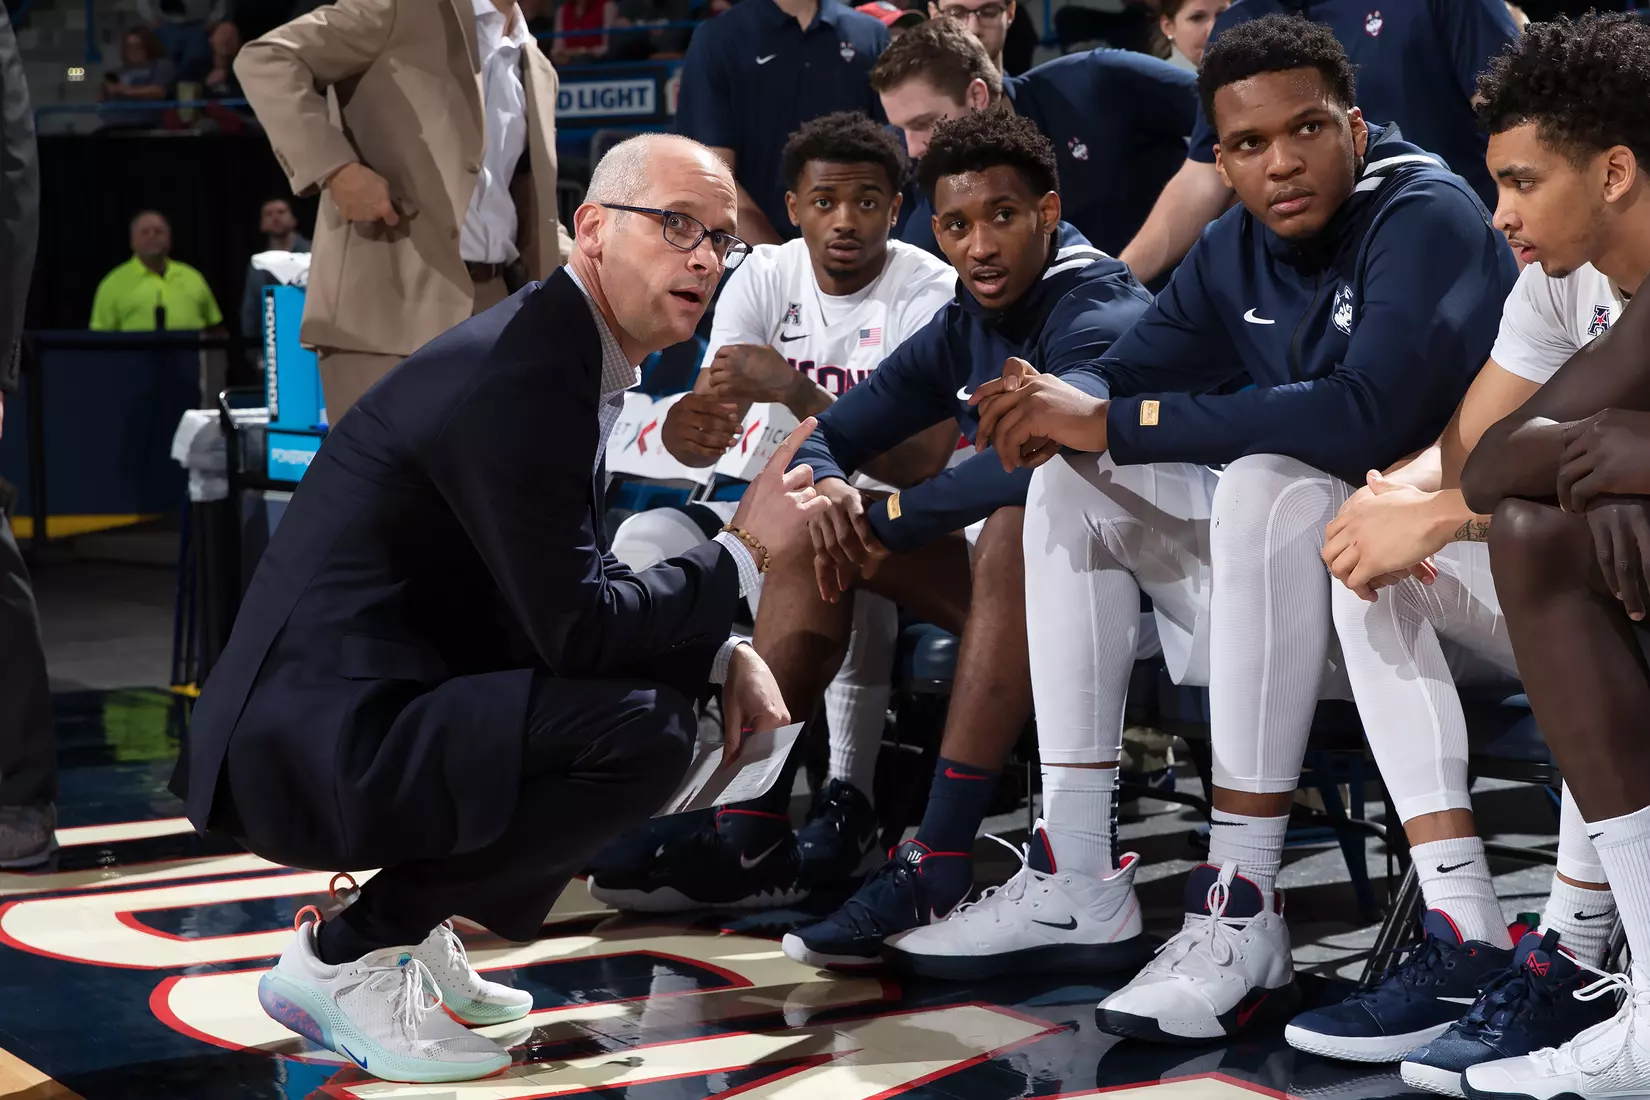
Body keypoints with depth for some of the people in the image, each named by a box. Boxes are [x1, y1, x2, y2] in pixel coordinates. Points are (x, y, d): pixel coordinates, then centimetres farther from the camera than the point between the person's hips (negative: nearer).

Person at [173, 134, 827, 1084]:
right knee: (644, 730, -24)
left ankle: (413, 927, 15)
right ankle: (346, 958, -8)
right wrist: (745, 554, -9)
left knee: (672, 677, 19)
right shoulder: (521, 373, -19)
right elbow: (575, 626, -22)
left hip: (373, 709, 10)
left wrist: (720, 653, 4)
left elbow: (569, 591, 18)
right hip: (317, 745, -10)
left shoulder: (571, 353, 12)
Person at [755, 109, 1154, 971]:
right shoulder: (960, 332, 5)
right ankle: (746, 818, -3)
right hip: (1013, 579, 8)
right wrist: (830, 489, -15)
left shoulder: (1099, 319, -19)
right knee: (813, 517, 3)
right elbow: (826, 438, 11)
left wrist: (882, 515, -24)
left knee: (1020, 525, -38)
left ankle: (938, 872, -39)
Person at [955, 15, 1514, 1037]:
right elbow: (1126, 375, 7)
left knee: (1267, 483, -34)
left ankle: (1242, 918, -33)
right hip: (1305, 583, 8)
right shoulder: (1238, 249, 7)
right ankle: (1078, 876, -4)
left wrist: (1112, 422, -29)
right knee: (1073, 484, 1)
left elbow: (1372, 411, -33)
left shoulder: (1427, 216, -17)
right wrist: (1054, 404, -20)